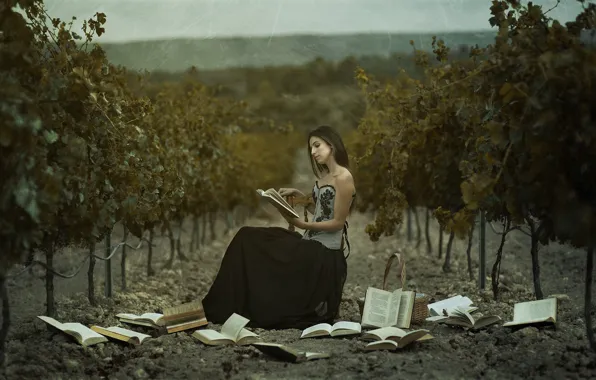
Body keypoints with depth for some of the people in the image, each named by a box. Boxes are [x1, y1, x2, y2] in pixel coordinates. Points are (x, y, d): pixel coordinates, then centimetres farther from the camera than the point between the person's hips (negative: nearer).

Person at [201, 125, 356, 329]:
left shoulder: (343, 178, -15)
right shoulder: (325, 174, 13)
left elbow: (337, 222, -16)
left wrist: (303, 225, -19)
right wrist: (298, 194, 11)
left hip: (325, 253, -9)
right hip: (310, 244, 9)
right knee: (248, 238, -2)